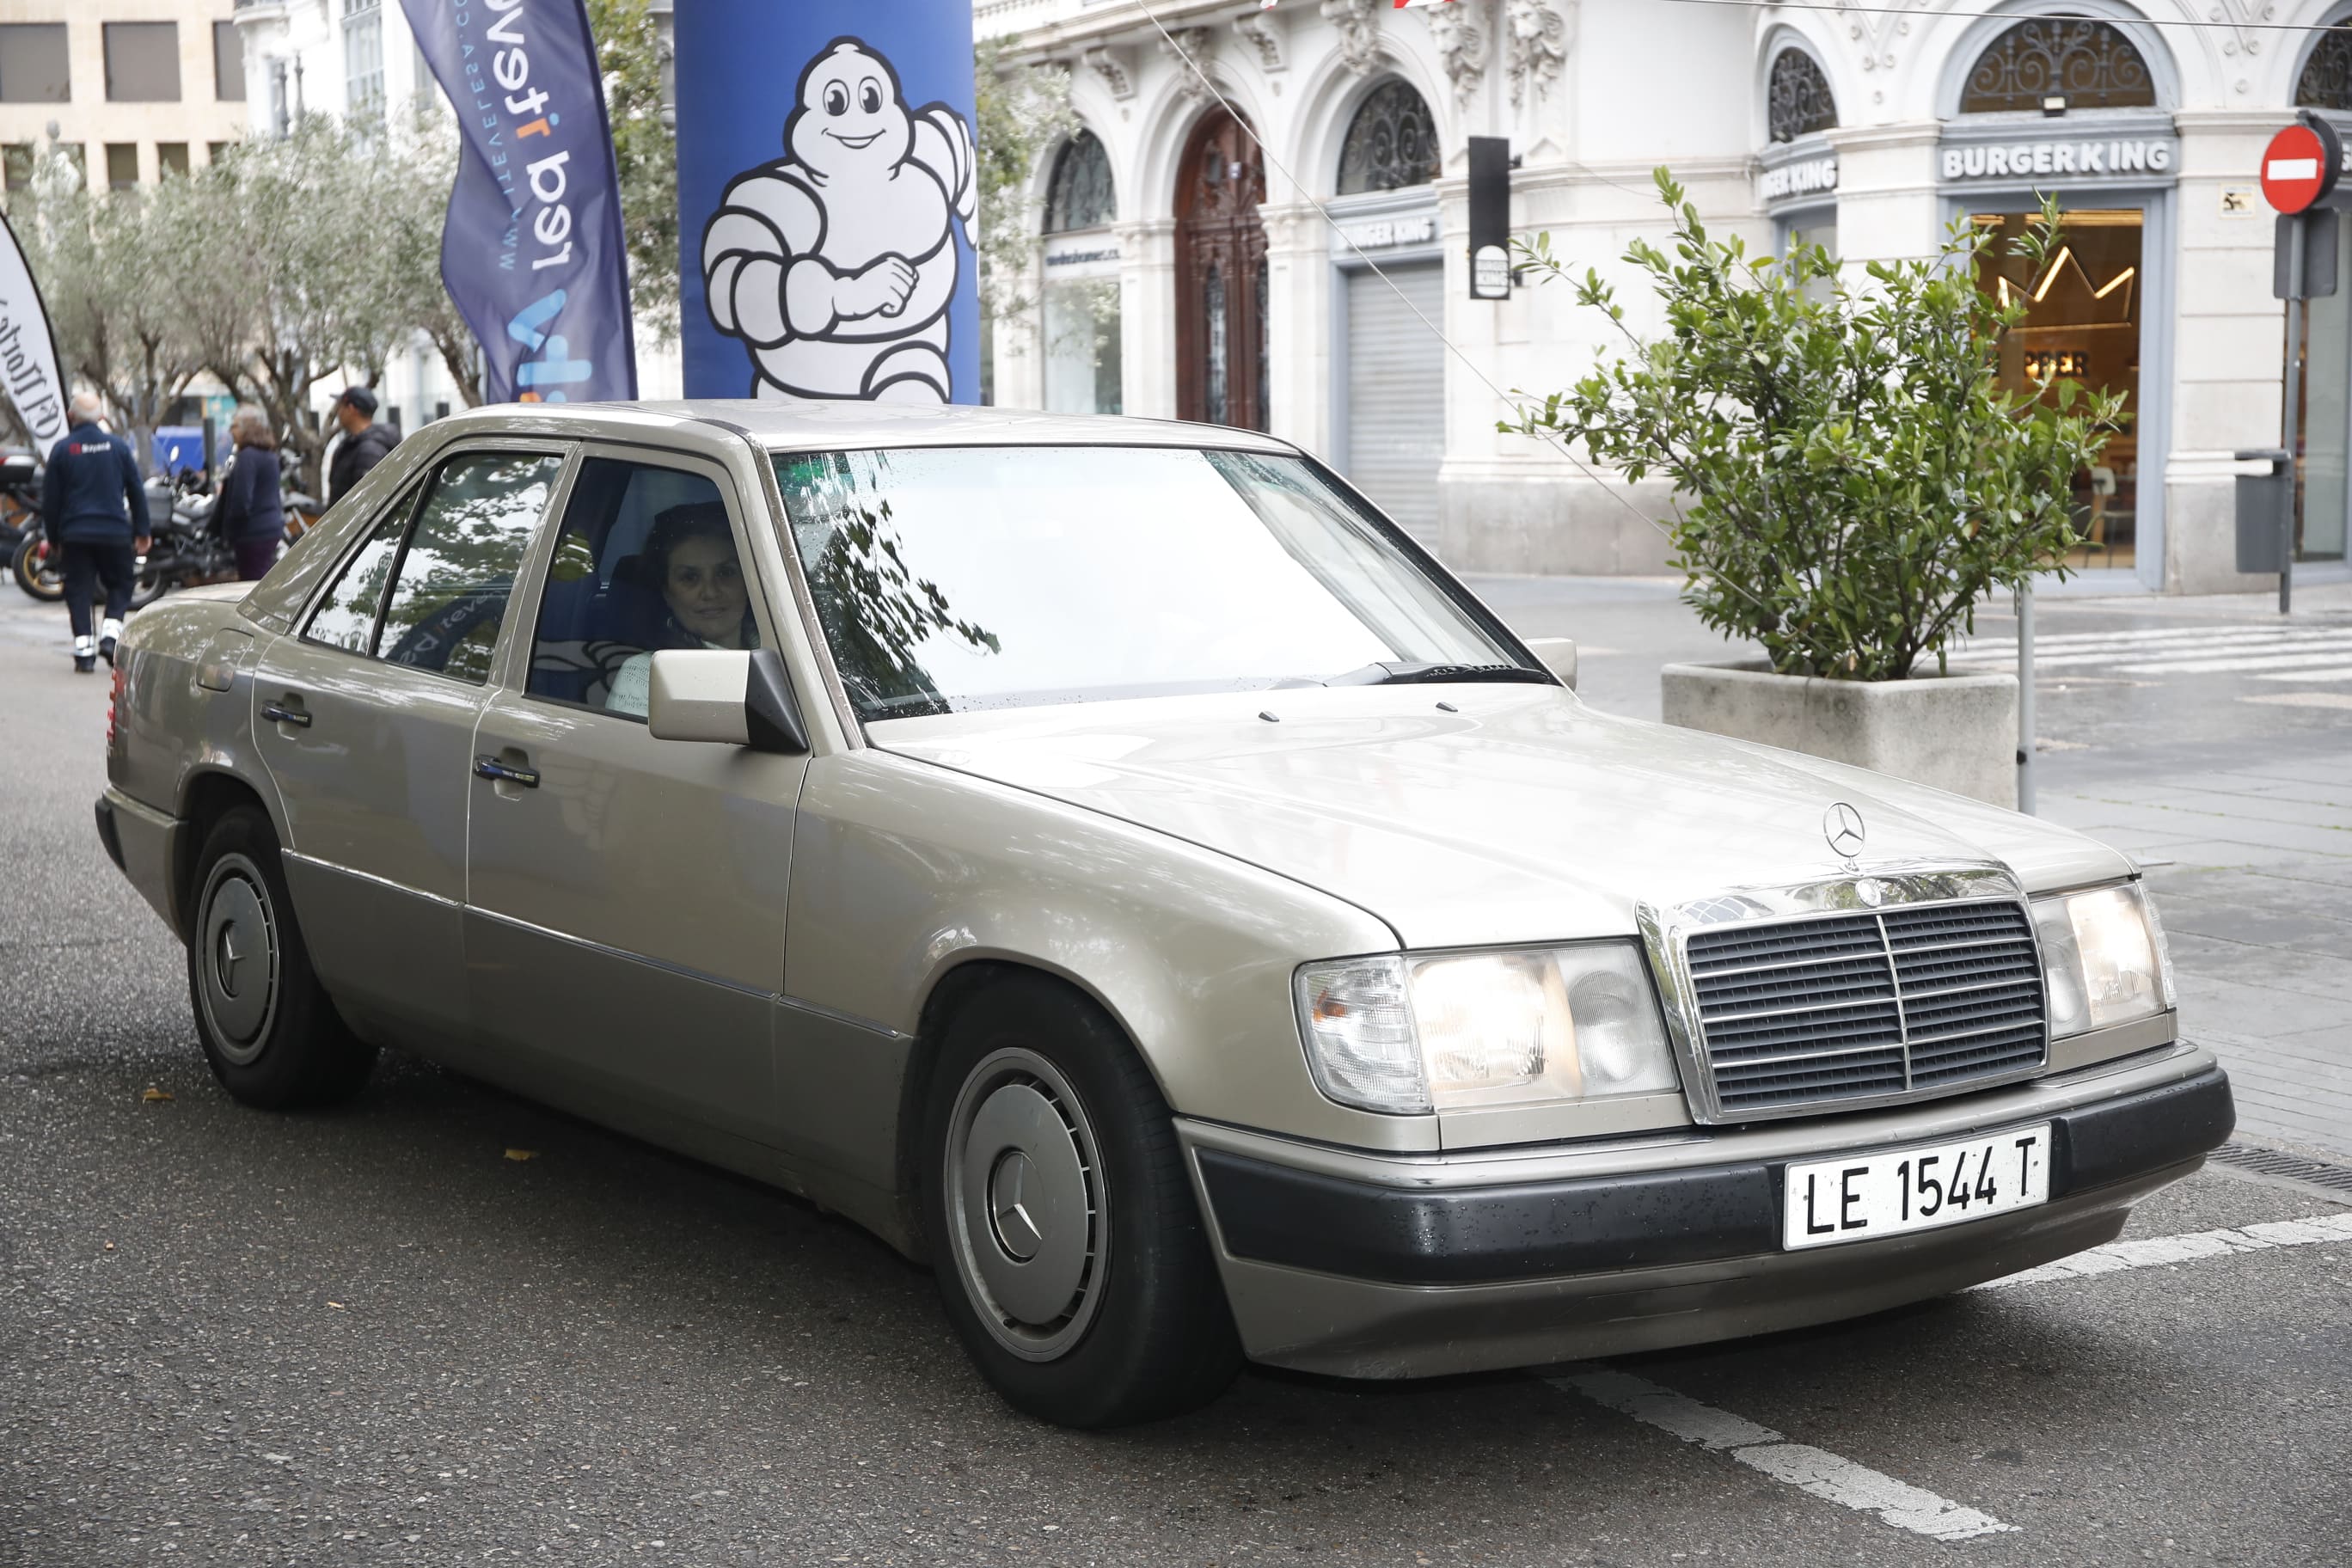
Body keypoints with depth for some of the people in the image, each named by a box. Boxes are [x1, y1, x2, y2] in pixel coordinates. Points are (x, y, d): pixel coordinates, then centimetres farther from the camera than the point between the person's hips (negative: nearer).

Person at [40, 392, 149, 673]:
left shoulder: (62, 449, -1)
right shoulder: (118, 446, 1)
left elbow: (50, 497, 2)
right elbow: (136, 492, 4)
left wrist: (54, 537, 11)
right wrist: (142, 531, 10)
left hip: (75, 533, 0)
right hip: (115, 531, 0)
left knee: (79, 589, 6)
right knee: (120, 583, 14)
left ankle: (83, 650, -1)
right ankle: (110, 634, -6)